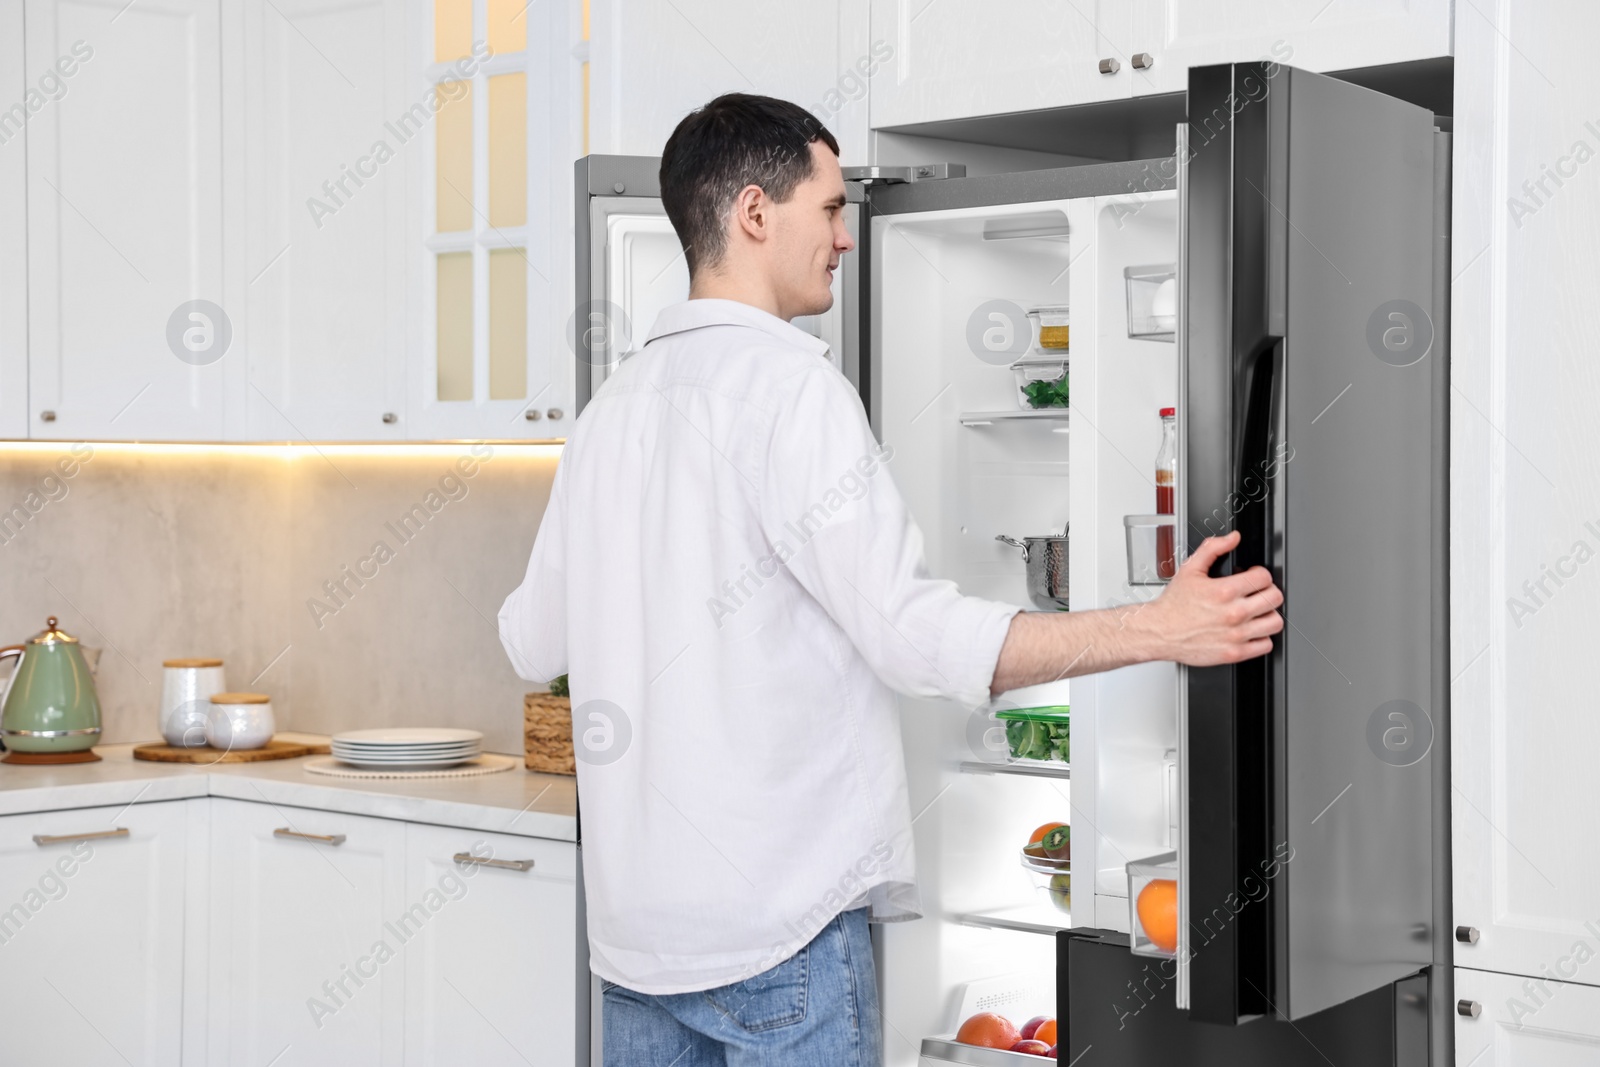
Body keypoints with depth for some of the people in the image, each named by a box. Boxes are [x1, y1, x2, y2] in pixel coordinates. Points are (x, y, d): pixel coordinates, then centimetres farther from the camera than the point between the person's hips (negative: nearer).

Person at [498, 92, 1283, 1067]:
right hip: (777, 914, -7)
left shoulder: (613, 404, 10)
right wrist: (1163, 629, -17)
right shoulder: (789, 384, -13)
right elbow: (915, 634, -19)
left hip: (633, 915, 7)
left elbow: (532, 641, 17)